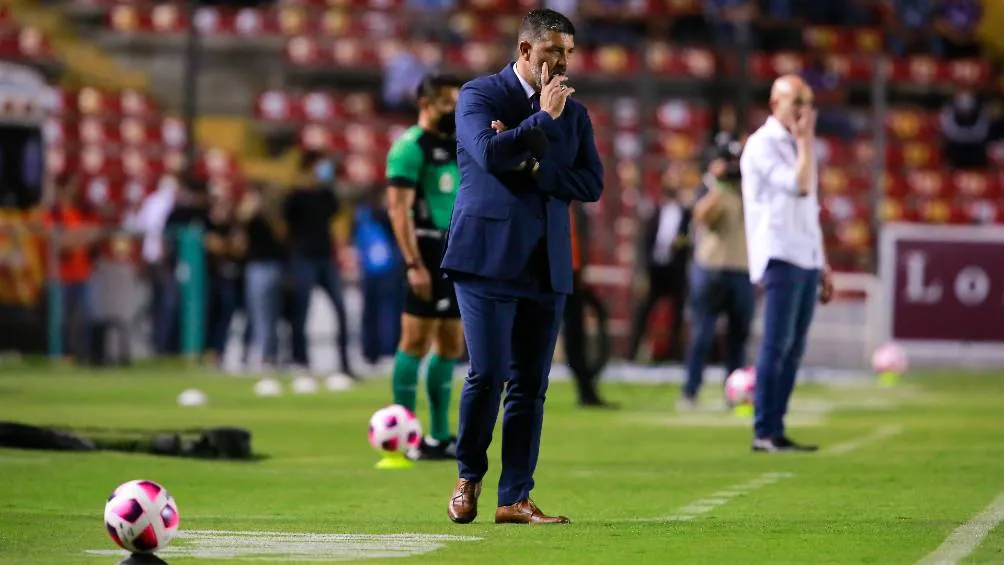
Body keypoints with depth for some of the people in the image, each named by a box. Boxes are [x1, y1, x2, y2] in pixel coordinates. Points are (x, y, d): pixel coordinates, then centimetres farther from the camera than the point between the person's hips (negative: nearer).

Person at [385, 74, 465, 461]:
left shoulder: (453, 146, 17)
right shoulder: (411, 146, -9)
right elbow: (398, 209, -15)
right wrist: (413, 264, -22)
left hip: (457, 256, 9)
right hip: (428, 254, -9)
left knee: (451, 346, 10)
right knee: (416, 341, -7)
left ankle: (439, 437, 15)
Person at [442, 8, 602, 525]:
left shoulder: (573, 112, 15)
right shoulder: (479, 95, 1)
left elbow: (592, 183, 5)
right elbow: (490, 153, -17)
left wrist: (535, 170, -8)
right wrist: (544, 120, -10)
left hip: (545, 264, 5)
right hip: (487, 255, -5)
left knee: (530, 384, 2)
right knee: (488, 373, -13)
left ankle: (515, 499, 5)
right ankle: (468, 477, 9)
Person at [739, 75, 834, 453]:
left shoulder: (799, 147, 20)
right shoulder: (763, 145, -6)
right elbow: (799, 186, -18)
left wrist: (822, 265, 19)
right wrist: (806, 141, -8)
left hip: (806, 260, 8)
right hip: (780, 257, -8)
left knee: (794, 350, 4)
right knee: (777, 344, -12)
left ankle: (776, 431, 5)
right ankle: (764, 432, -12)